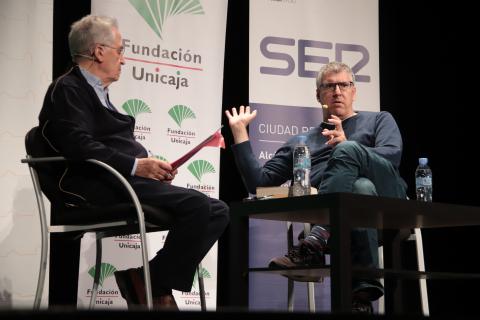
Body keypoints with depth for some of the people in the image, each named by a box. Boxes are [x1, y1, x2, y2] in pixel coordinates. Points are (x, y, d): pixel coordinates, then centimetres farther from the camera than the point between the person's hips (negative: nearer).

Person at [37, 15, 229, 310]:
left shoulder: (97, 93, 27)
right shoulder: (68, 89, -3)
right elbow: (79, 146, -19)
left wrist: (151, 164, 5)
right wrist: (136, 165, -21)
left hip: (127, 180, 10)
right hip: (106, 186, -10)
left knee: (218, 211, -2)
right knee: (197, 205, -26)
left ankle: (152, 282, -8)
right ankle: (153, 287, -12)